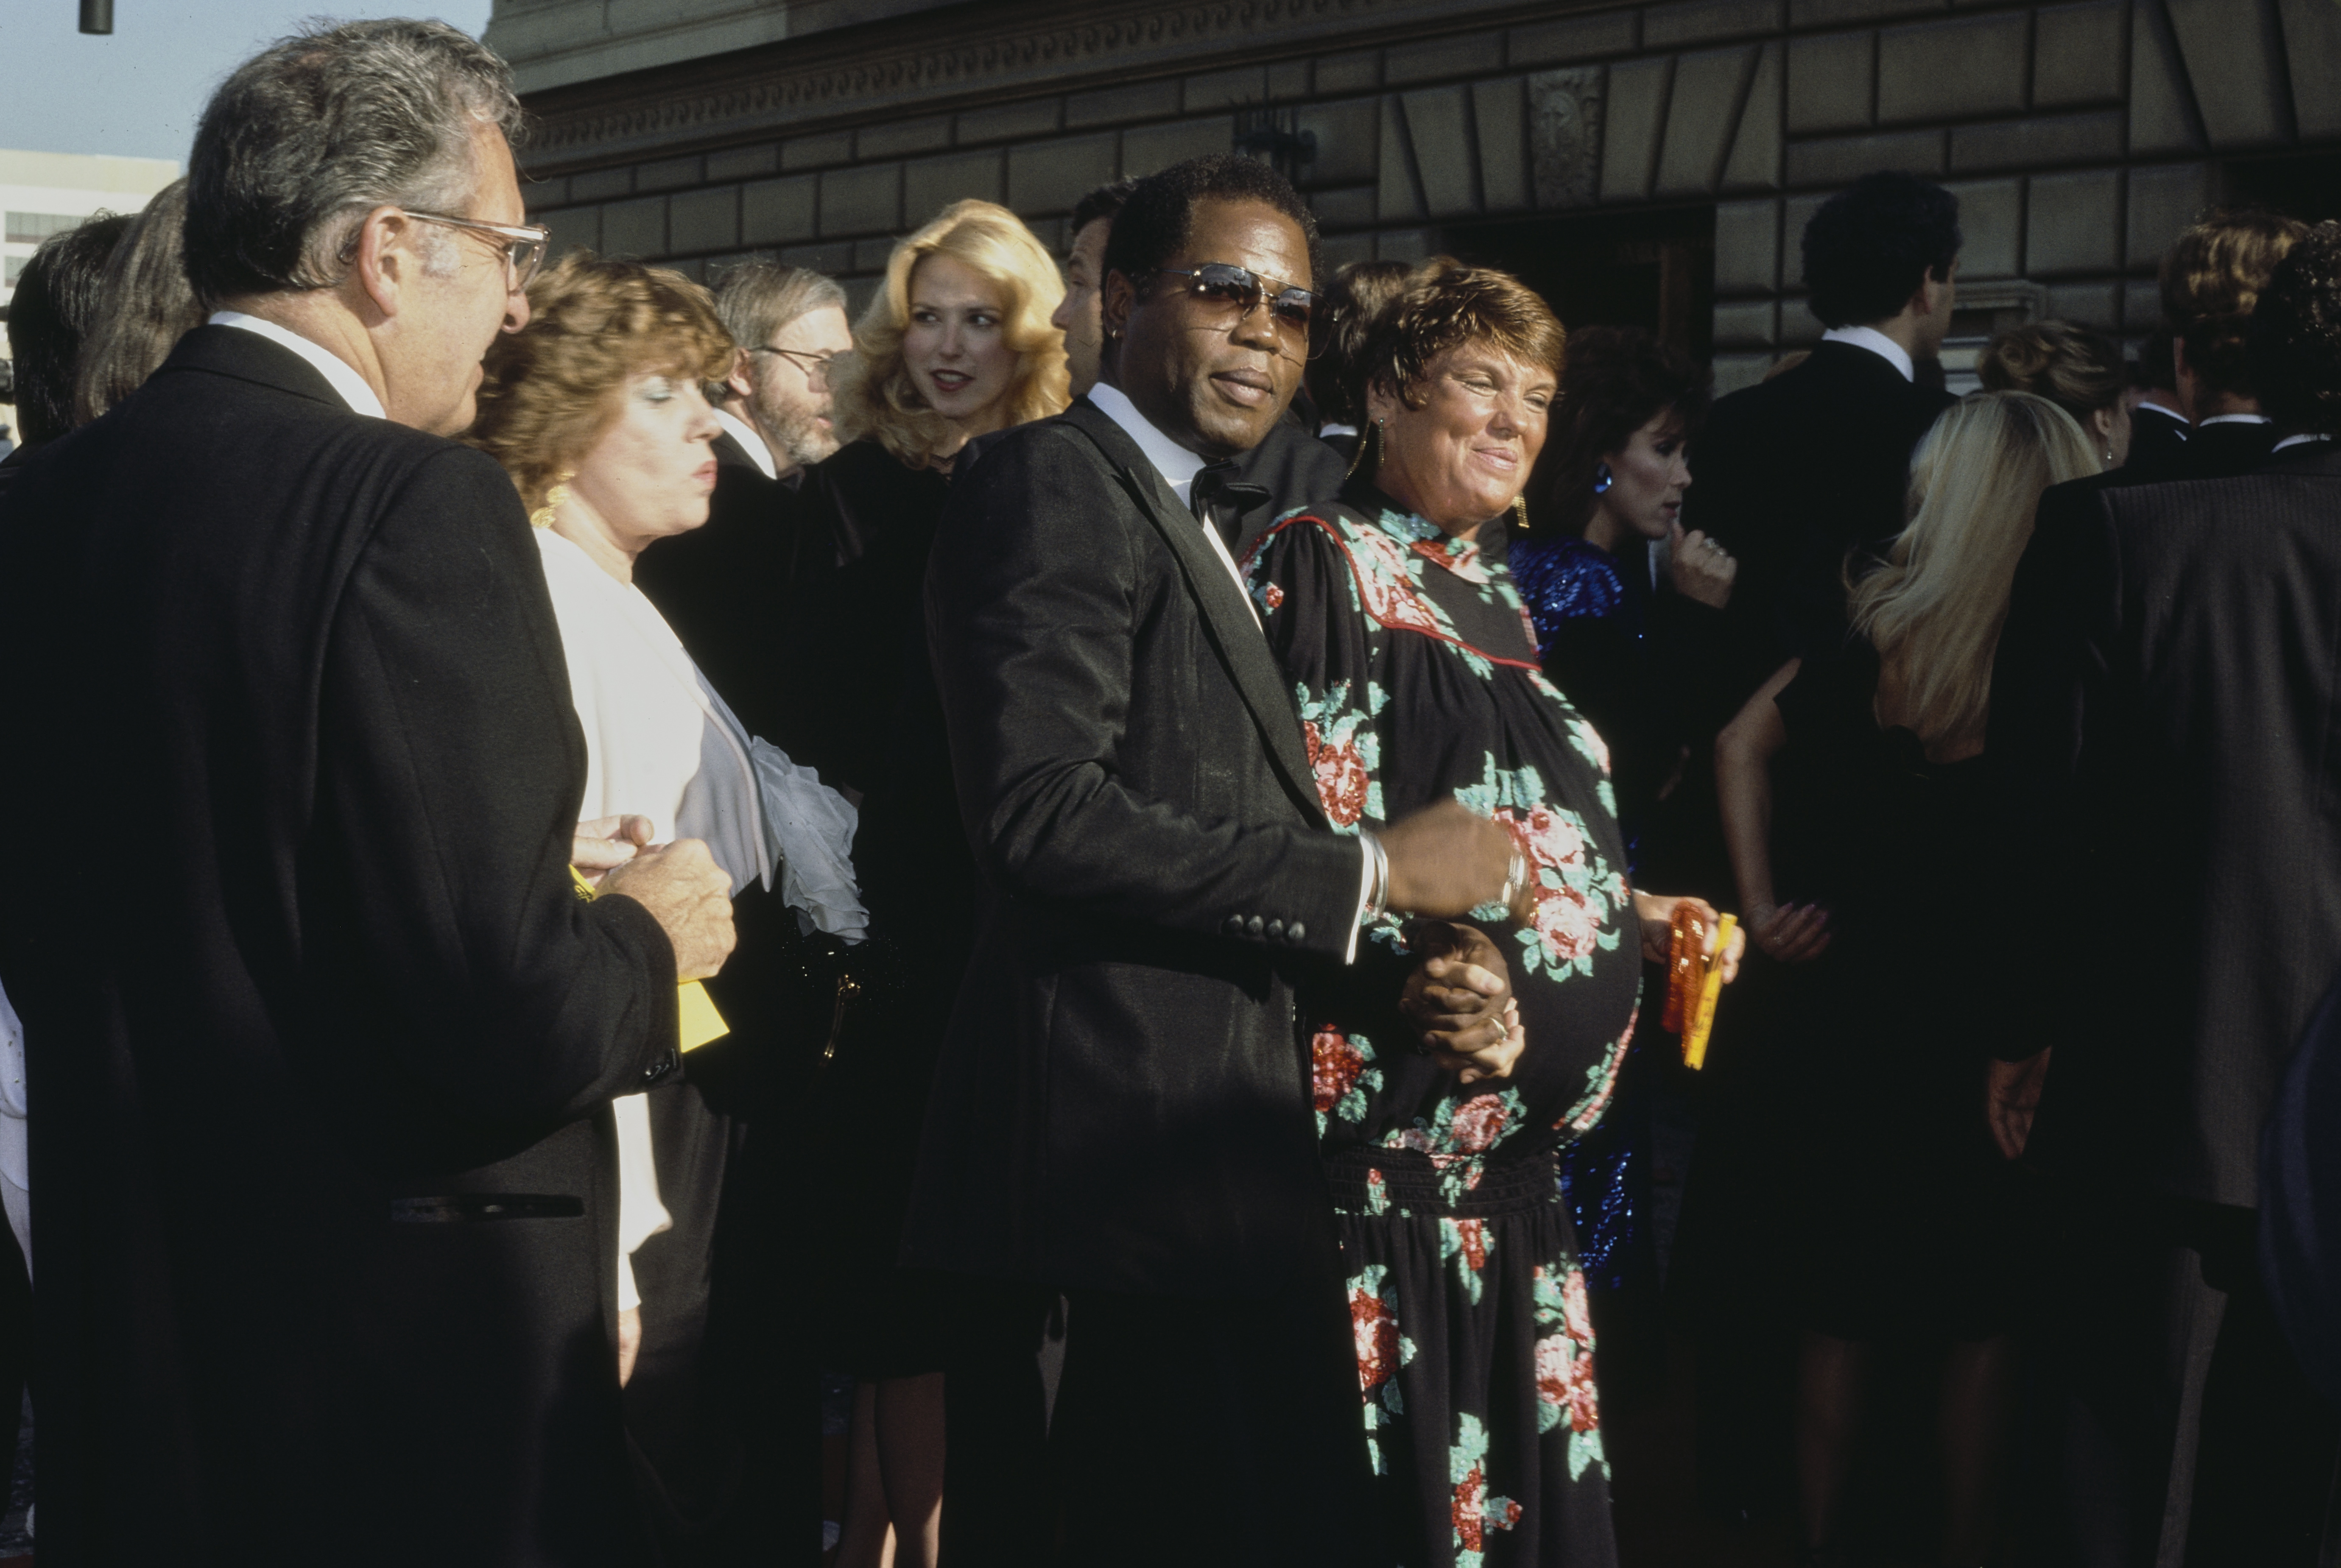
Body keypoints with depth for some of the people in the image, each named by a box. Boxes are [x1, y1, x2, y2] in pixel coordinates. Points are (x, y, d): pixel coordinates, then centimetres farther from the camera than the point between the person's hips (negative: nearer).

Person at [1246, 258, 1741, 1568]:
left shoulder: (1496, 598, 17)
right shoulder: (1321, 564, -7)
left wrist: (1628, 913, 11)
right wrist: (1421, 971, -29)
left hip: (1512, 1161, 8)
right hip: (1390, 1139, -8)